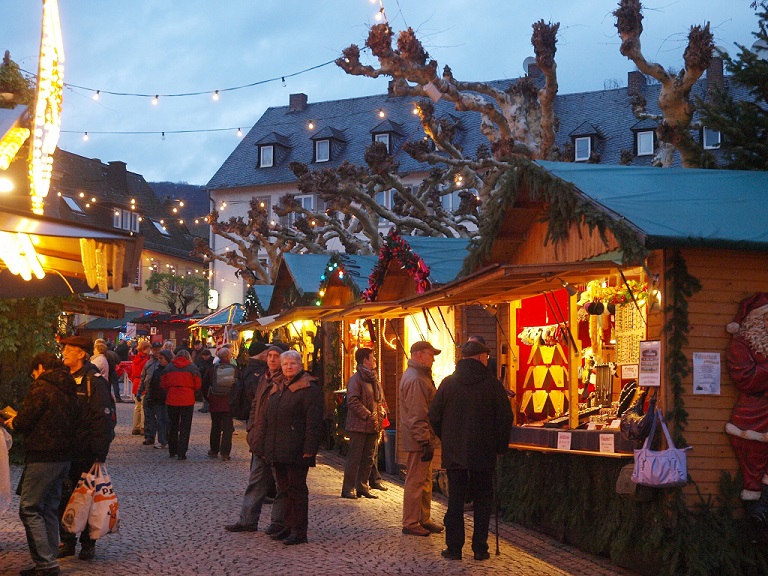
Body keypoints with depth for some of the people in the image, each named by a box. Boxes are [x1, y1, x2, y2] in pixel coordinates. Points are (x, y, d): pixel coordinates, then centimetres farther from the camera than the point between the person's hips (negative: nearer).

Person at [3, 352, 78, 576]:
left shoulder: (41, 387, -11)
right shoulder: (69, 389, 13)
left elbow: (24, 421, -14)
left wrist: (12, 422, 10)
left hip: (42, 457, -8)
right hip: (63, 456, 8)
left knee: (29, 509, -3)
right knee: (49, 509, 15)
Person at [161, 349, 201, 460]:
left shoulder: (169, 367, 3)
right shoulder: (192, 367, -3)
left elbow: (163, 384, 4)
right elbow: (197, 385, -3)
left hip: (172, 400, 3)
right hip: (187, 400, -3)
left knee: (172, 425, 16)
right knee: (185, 427, 2)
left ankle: (172, 451, 22)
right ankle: (181, 453, -3)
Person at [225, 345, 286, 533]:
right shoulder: (263, 379, 15)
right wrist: (251, 429, 12)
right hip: (261, 440, 8)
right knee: (256, 481, 12)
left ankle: (279, 522, 10)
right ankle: (248, 520, 18)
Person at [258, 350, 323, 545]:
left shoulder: (309, 389, -8)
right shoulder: (277, 388, 17)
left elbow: (314, 422, -15)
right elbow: (267, 418, 21)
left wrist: (309, 449, -20)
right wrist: (264, 446, 16)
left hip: (296, 452, -8)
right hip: (278, 451, 8)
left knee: (297, 489, -3)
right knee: (285, 489, 13)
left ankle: (299, 531, 2)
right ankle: (289, 527, 22)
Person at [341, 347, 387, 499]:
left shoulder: (374, 378, 15)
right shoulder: (356, 379, -11)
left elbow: (379, 399, 24)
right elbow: (352, 401, -19)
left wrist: (382, 411, 5)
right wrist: (368, 415, -21)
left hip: (373, 426, 8)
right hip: (359, 425, -8)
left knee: (368, 458, 13)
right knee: (354, 457, -3)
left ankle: (362, 487, 21)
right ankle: (348, 488, 2)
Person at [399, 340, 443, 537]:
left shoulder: (421, 376, 16)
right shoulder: (415, 380, -19)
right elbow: (417, 415, -24)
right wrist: (425, 442, -24)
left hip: (422, 439, 11)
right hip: (418, 440, -11)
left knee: (425, 481, 17)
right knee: (415, 482, -3)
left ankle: (424, 520, 26)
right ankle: (410, 523, 4)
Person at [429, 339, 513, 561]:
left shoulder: (448, 383, -1)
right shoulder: (492, 384, -6)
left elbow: (434, 416, 2)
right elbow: (505, 418, -6)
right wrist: (500, 446, 6)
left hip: (453, 453, 1)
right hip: (483, 454, -1)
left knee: (455, 501, 7)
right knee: (483, 501, 10)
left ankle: (454, 548, 8)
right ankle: (480, 548, 9)